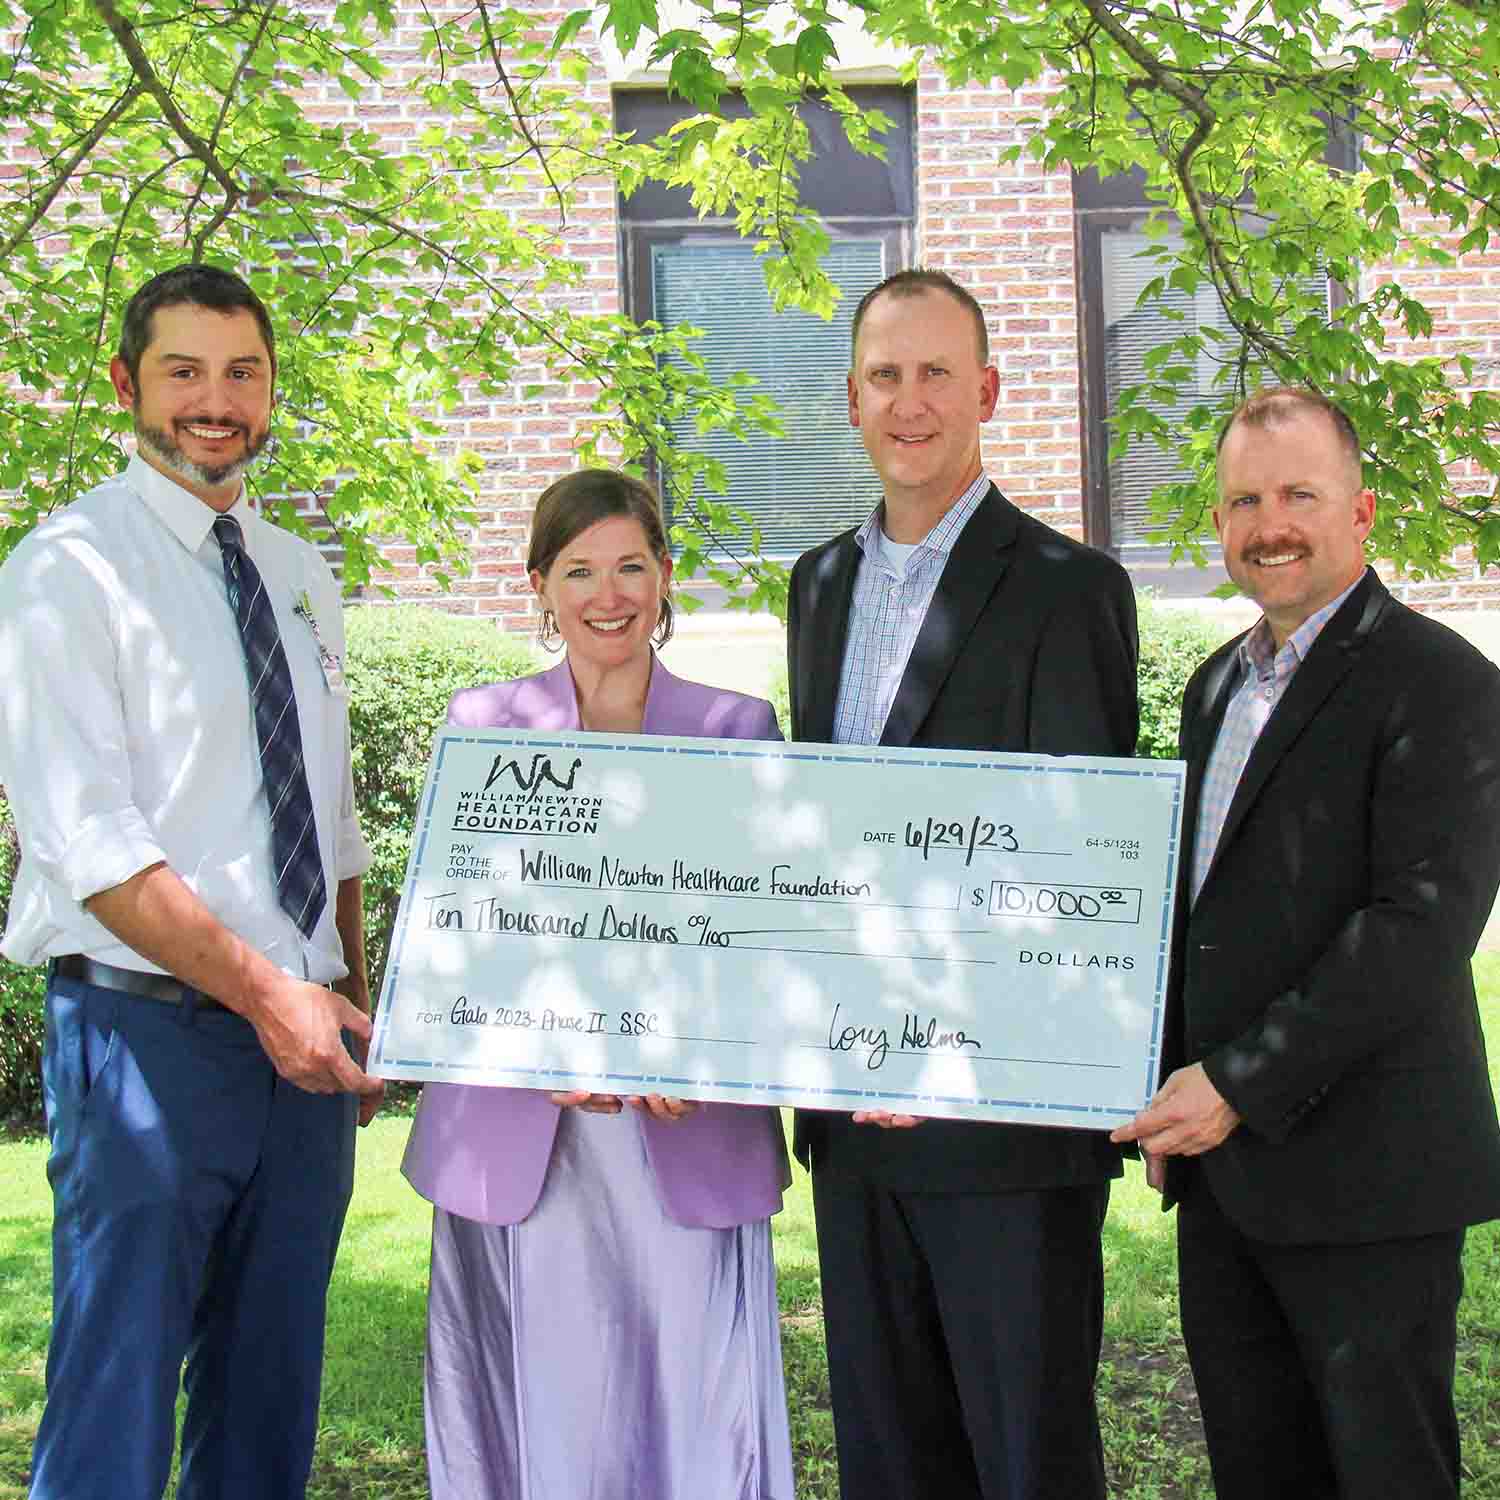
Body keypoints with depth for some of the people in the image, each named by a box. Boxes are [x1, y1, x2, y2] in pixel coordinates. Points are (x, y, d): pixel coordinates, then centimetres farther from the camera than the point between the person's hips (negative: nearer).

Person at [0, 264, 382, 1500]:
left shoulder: (301, 576, 14)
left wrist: (356, 1011, 11)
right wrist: (262, 991, -19)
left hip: (303, 1032, 7)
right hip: (150, 1030, -6)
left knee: (270, 1397, 15)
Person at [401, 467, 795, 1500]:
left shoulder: (739, 728, 7)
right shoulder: (483, 724, 8)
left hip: (690, 1134, 0)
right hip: (518, 1133, 1)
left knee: (695, 1407, -2)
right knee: (533, 1411, 5)